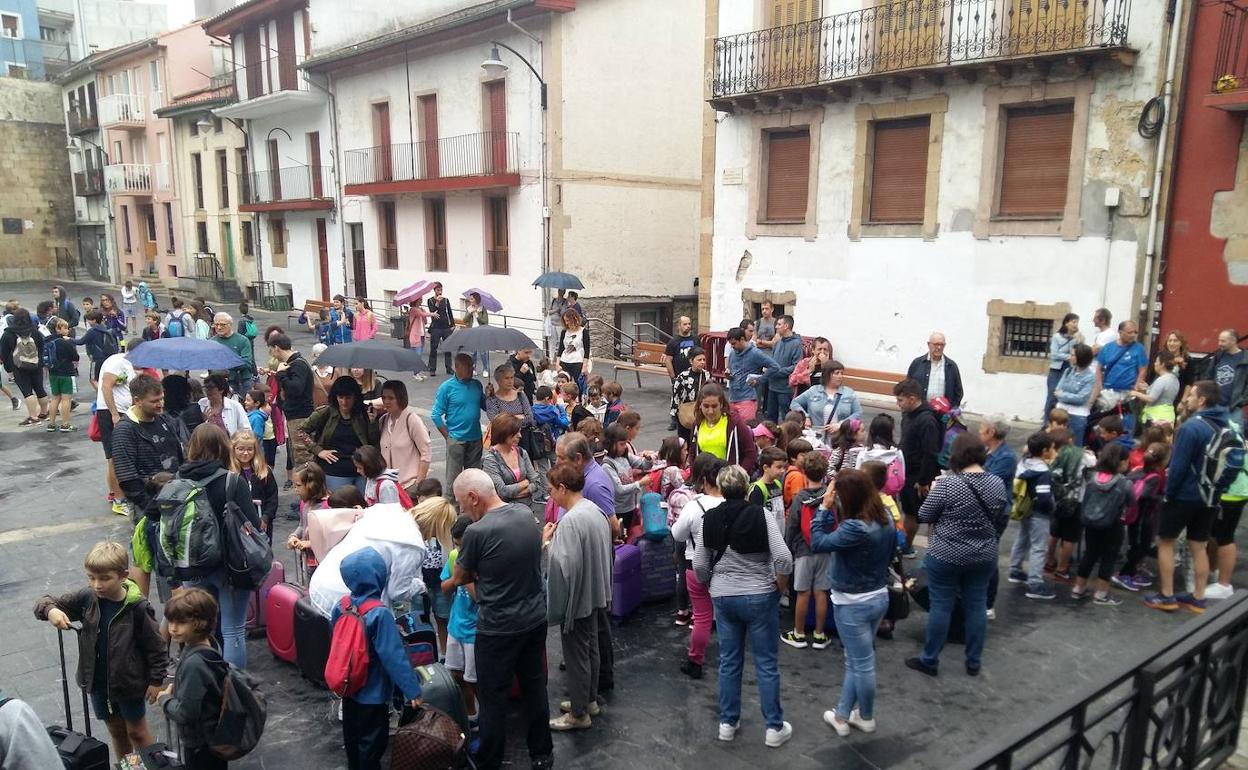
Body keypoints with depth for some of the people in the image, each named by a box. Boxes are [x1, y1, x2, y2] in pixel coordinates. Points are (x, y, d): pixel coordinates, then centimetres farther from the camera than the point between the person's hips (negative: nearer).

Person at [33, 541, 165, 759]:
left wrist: (156, 680, -10)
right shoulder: (86, 598, -13)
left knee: (136, 732, 15)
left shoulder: (137, 607, -23)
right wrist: (51, 611, -27)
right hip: (98, 682, 4)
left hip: (130, 683, -4)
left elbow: (155, 645, -15)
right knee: (116, 731, 23)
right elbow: (44, 603, -4)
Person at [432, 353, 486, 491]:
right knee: (453, 477, -1)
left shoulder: (477, 385, 6)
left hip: (476, 438, 5)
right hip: (456, 440, -5)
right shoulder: (447, 387, -8)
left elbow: (485, 406, 14)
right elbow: (437, 415, -6)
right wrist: (448, 436, -7)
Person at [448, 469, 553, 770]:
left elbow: (460, 577, -6)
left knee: (493, 697, 11)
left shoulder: (477, 532, -23)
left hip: (499, 627, -6)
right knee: (535, 686, 20)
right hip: (536, 617, 6)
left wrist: (475, 571, 15)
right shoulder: (526, 513, -4)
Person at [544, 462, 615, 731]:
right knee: (591, 649, 21)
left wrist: (546, 542, -16)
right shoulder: (594, 510, 2)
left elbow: (563, 565, -29)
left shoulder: (570, 520, -27)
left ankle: (579, 713, 19)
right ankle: (589, 700, 37)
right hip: (595, 593, 9)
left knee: (576, 655, 6)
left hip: (577, 598, -9)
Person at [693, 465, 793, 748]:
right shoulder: (761, 516, -14)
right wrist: (780, 581, -2)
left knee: (729, 661, 15)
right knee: (767, 664, 9)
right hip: (760, 596, -3)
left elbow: (699, 566, -1)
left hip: (723, 597, 3)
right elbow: (783, 557, -21)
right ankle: (774, 727, 17)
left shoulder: (710, 519, -5)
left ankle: (728, 723, 25)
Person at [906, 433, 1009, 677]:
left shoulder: (948, 484, -20)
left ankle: (929, 660, 15)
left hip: (947, 556, -5)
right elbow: (998, 517, 11)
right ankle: (974, 662, 23)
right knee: (977, 605, 13)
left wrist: (933, 492, 5)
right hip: (984, 557, 5)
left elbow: (924, 516, -10)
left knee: (941, 606, 4)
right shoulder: (998, 484, -3)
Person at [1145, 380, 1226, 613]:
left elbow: (1179, 465, -20)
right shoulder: (1225, 426, 5)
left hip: (1185, 495, -7)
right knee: (1198, 546, 14)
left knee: (1165, 542, 6)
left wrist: (1169, 492, -9)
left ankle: (1166, 596, 9)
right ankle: (1198, 598, 20)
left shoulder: (1192, 426, -20)